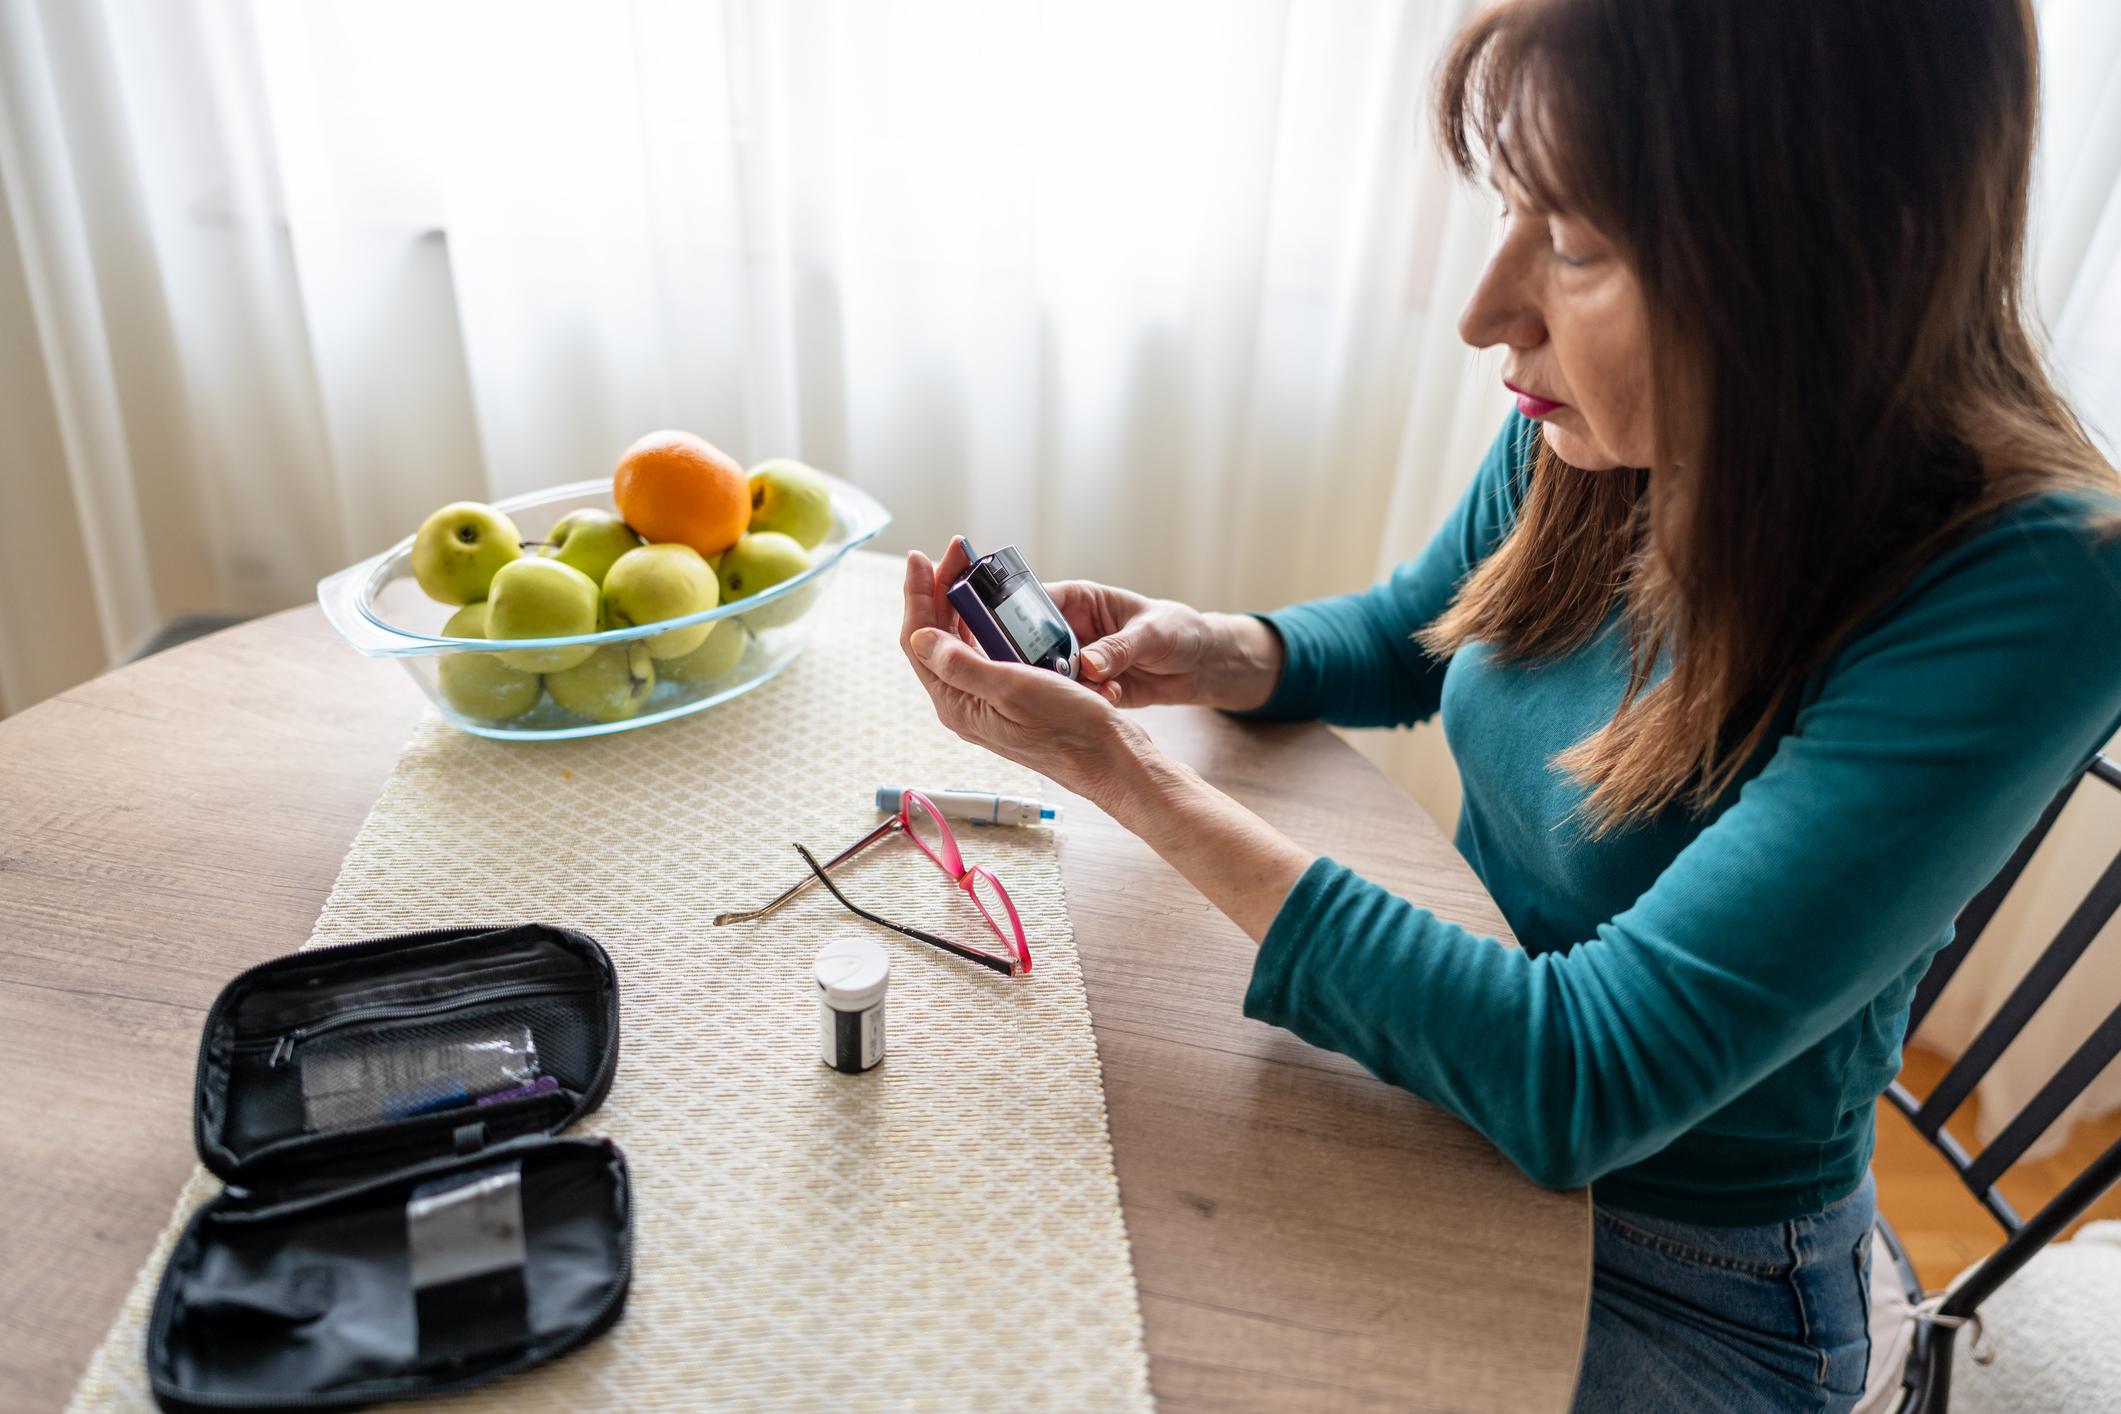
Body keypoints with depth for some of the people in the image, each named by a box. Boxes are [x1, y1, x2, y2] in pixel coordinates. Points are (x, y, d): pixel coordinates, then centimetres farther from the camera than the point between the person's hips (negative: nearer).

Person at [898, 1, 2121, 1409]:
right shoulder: (1594, 430, -13)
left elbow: (1578, 1080, -33)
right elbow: (1405, 634, 7)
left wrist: (1124, 770, -31)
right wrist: (1207, 654, -16)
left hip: (1681, 1281, -4)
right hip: (1460, 1072, 5)